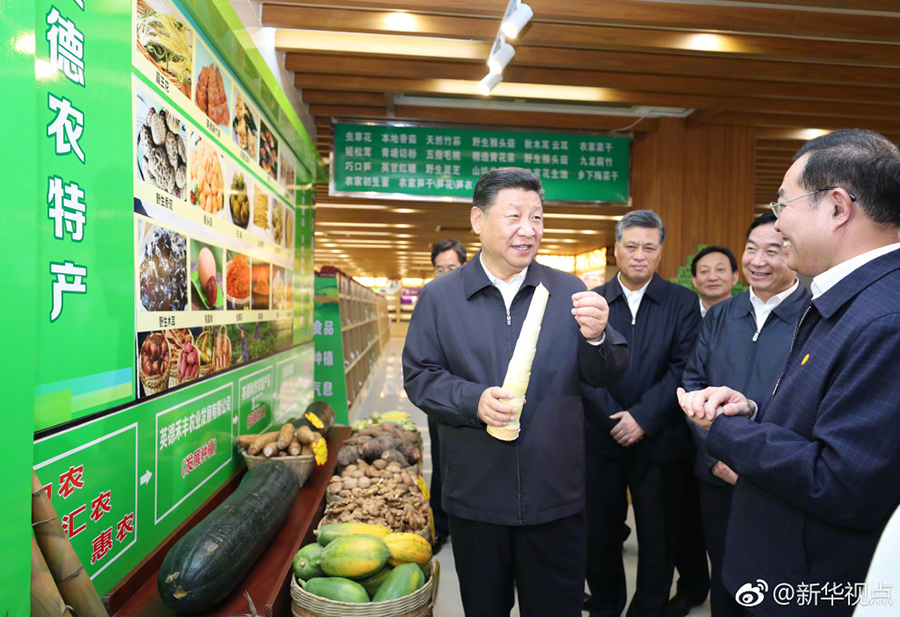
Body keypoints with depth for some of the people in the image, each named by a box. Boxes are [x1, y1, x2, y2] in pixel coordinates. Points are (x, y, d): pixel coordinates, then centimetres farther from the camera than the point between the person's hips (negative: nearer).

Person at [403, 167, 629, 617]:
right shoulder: (439, 296, -1)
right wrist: (474, 401, -19)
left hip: (555, 494, 1)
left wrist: (596, 337, -20)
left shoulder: (569, 291, 1)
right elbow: (418, 376, -2)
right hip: (475, 495, 0)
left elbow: (606, 375, 2)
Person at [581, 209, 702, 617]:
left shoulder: (682, 302, 0)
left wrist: (642, 417, -15)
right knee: (599, 534, 14)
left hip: (659, 441, -1)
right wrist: (614, 419, -13)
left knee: (658, 538, 11)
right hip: (601, 437, 1)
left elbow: (683, 369, -8)